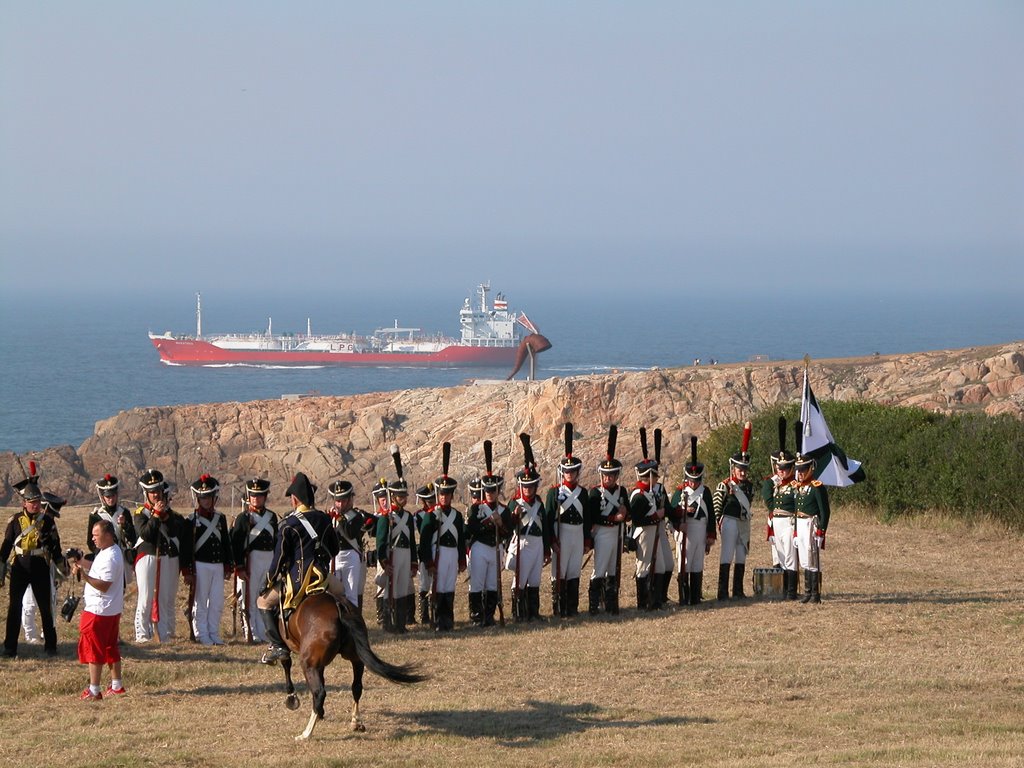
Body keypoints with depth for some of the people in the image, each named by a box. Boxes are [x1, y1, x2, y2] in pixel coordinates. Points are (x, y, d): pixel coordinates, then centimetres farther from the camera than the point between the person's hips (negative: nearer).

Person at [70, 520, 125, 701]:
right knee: (111, 648, 19)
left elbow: (104, 585, -27)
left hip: (99, 611, -11)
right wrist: (82, 563, 8)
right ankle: (117, 686, 27)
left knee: (93, 650, -4)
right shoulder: (107, 551, 9)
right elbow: (99, 570, 20)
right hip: (113, 610, 11)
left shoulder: (110, 558, -23)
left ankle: (94, 691, -2)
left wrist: (84, 576, -36)